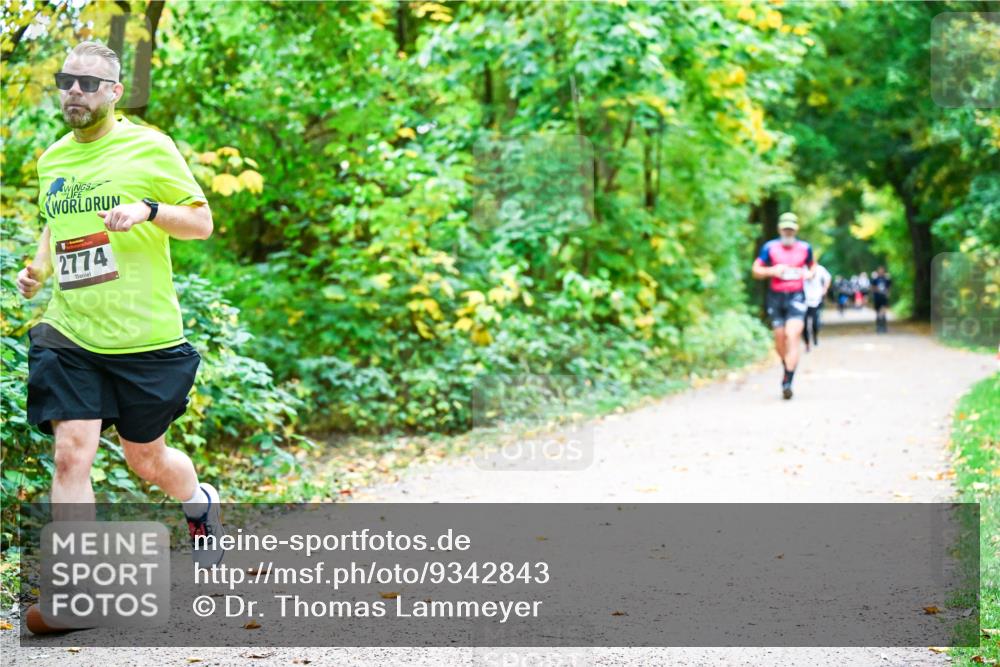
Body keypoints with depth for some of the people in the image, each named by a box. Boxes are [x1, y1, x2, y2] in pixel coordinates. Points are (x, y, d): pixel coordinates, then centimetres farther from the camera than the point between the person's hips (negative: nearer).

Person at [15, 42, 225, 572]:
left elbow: (202, 221, -2)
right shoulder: (51, 159, 10)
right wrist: (39, 269, 6)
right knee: (72, 455, -12)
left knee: (145, 458, 12)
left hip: (146, 337, -3)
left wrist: (148, 209, -20)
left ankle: (201, 504, 47)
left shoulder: (150, 147, -5)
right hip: (68, 336, 3)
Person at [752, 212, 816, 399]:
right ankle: (787, 366, 35)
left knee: (793, 336, -16)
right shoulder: (770, 247, 1)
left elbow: (811, 266, 24)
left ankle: (787, 381, -20)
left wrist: (810, 273, 1)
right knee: (780, 338, 6)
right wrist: (772, 271, -13)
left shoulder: (805, 248, 6)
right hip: (776, 297, 1)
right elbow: (756, 271, 5)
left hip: (796, 296, -1)